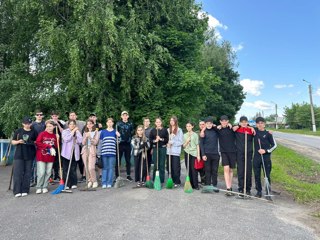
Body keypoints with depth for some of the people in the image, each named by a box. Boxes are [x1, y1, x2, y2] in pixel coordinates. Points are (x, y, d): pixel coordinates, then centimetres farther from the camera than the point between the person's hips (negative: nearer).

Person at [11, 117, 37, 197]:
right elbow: (13, 142, 9)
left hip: (29, 155, 0)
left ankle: (25, 190, 12)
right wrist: (18, 141, -11)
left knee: (27, 173, 3)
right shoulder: (18, 131, 6)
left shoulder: (33, 132, 6)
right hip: (19, 155, 0)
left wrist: (33, 143, -11)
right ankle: (17, 191, 2)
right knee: (18, 172, -4)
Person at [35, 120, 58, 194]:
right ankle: (39, 187, 11)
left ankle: (45, 187, 20)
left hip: (50, 157, 3)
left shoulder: (55, 136, 7)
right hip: (41, 157, -3)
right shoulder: (42, 134, -3)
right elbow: (37, 143, -13)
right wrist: (48, 146, -16)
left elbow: (56, 147, 7)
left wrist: (57, 139, -8)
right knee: (41, 173, -4)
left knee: (48, 173, 7)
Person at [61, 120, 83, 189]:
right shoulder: (64, 131, 6)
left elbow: (80, 141, -2)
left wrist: (77, 132, -6)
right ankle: (66, 184, 6)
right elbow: (66, 139, -13)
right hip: (67, 153, -2)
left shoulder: (77, 132, 13)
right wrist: (73, 131, -10)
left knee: (73, 169, 5)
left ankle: (73, 183, 13)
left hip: (75, 153, 2)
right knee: (66, 169, -1)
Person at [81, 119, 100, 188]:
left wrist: (90, 137, -16)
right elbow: (83, 143, 7)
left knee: (91, 168, -13)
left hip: (92, 151, -4)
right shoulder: (85, 133, 17)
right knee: (86, 168, 2)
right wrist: (86, 137, -8)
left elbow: (95, 142, -4)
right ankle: (89, 181, 15)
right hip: (85, 150, 4)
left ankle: (95, 181, 2)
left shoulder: (96, 132, 5)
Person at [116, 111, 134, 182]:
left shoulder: (130, 124, 8)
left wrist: (130, 139, 1)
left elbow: (132, 133, 10)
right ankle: (117, 175, 11)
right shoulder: (118, 123, 3)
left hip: (128, 144, 2)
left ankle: (128, 175, 18)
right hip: (120, 144, -2)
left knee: (128, 160, 9)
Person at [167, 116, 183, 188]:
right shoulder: (168, 130, 10)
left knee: (176, 168, -3)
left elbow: (181, 142, -5)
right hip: (168, 151, 4)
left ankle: (177, 182, 11)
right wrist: (167, 143, -3)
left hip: (176, 152, -4)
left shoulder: (179, 130, -2)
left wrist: (172, 143, -11)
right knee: (169, 168, 7)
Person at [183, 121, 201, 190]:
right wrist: (187, 141, -10)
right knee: (188, 169, 4)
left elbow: (197, 145, 1)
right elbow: (184, 146, 10)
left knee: (194, 169, -6)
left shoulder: (195, 135, 3)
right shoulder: (184, 135, 11)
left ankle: (196, 185, 1)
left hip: (194, 153, -3)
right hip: (187, 153, 3)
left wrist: (198, 155, -5)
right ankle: (190, 184, 13)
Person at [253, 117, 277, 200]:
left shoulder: (268, 133, -1)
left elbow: (274, 145, 3)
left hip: (266, 157, -2)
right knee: (257, 175, 7)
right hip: (256, 156, 2)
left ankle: (268, 193, 9)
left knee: (267, 175, 0)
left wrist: (266, 150, -10)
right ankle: (259, 191, 21)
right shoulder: (255, 131, 5)